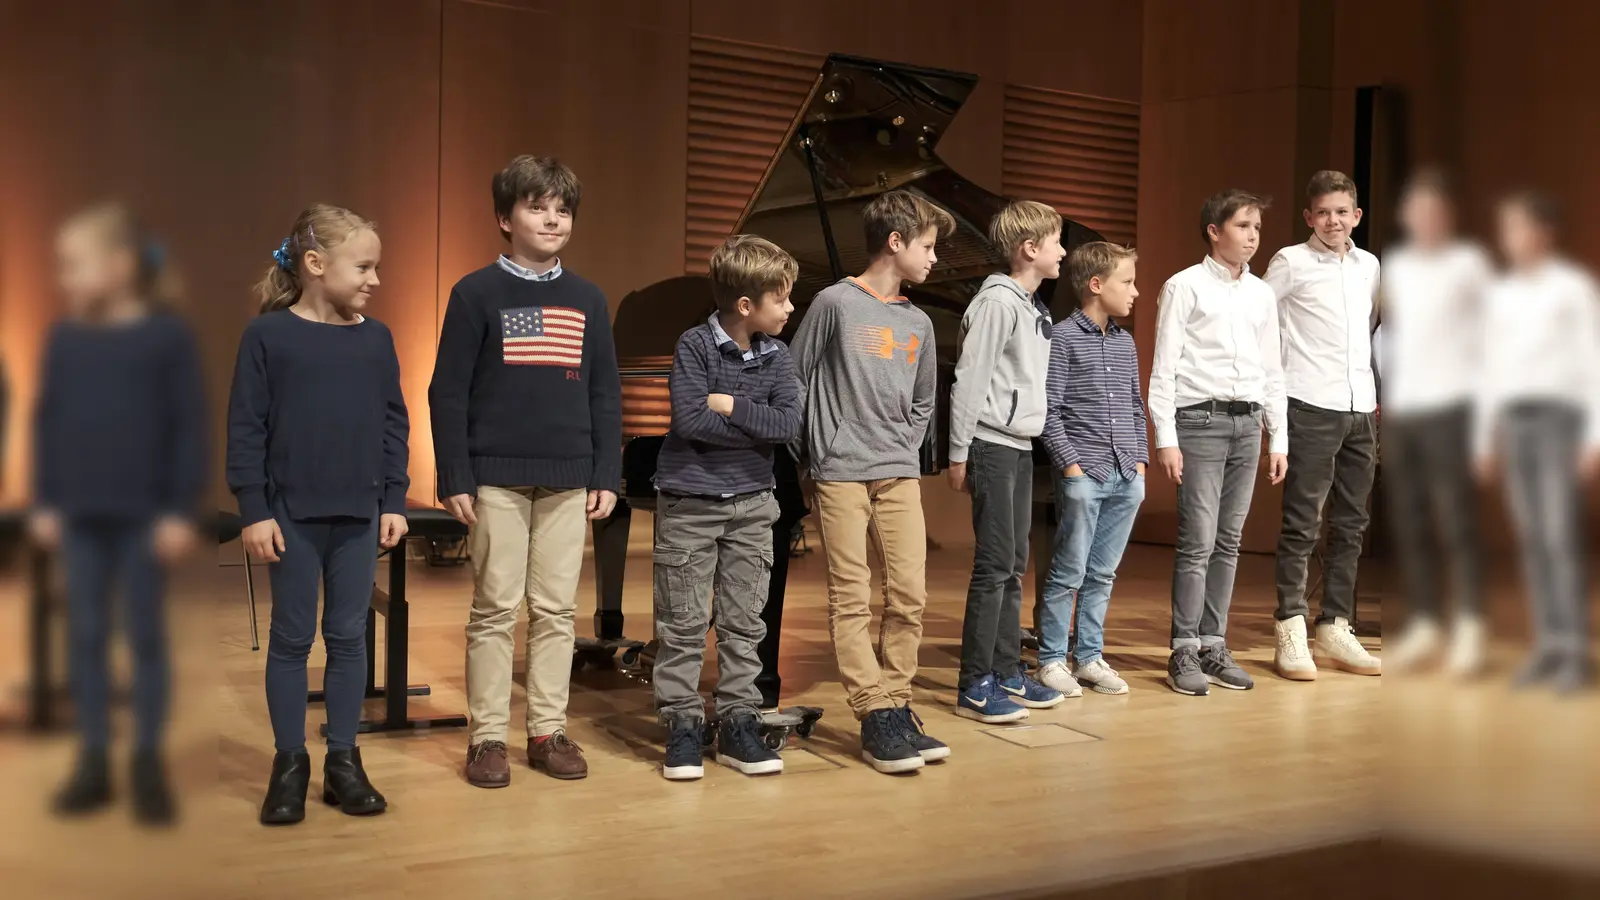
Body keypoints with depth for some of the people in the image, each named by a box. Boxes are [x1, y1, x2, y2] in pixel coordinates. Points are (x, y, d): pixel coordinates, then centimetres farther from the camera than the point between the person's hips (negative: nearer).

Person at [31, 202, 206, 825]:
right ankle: (92, 762, 18)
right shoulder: (64, 338, 3)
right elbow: (47, 422, 8)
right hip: (80, 514, 4)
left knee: (145, 635, 6)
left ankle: (149, 766, 16)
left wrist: (181, 510, -10)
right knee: (85, 637, 8)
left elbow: (190, 428, -7)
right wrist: (44, 501, 5)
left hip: (145, 514, -4)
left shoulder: (167, 336, -8)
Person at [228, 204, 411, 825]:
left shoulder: (377, 340, 4)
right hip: (291, 513, -3)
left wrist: (393, 502, 3)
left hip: (359, 515, 3)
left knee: (349, 636, 8)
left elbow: (394, 426, 8)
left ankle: (344, 761, 18)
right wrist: (254, 510, -9)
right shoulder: (268, 335, -6)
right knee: (292, 638, 6)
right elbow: (246, 428, -5)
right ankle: (290, 764, 16)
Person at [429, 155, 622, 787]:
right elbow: (447, 392, -3)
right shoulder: (477, 294, -2)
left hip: (567, 481, 3)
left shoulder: (588, 300, 9)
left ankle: (548, 730, 17)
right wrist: (456, 480, -9)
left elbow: (605, 395, 11)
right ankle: (487, 736, 10)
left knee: (557, 609, 7)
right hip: (497, 478, -3)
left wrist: (607, 476, 5)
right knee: (495, 608, 2)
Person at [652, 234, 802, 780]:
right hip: (689, 503, -4)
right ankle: (681, 726, 10)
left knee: (744, 622, 8)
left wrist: (732, 406, -16)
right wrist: (758, 425, -14)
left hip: (751, 503, 4)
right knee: (683, 623, 2)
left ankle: (738, 724, 16)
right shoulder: (695, 346, -10)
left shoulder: (775, 356, 2)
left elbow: (791, 424, -9)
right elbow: (689, 420, -21)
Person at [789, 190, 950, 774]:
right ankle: (875, 717, -3)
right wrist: (812, 452, 1)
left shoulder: (918, 324, 14)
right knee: (851, 597, -6)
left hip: (899, 474, 5)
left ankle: (898, 706, 10)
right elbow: (793, 379, 0)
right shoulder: (835, 304, -2)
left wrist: (905, 447, 12)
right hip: (840, 472, -5)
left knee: (909, 595, 0)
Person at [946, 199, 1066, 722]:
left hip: (1021, 447, 9)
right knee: (994, 566, -8)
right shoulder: (997, 302, -13)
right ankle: (975, 686, -3)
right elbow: (969, 381, -15)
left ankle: (1007, 673, 20)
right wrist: (958, 455, -16)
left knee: (1014, 567, 12)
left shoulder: (1035, 308, 15)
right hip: (992, 446, -9)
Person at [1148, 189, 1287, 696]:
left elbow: (1272, 371, 18)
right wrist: (1165, 440, -12)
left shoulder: (1261, 294, 14)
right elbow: (1164, 368, -6)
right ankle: (1184, 653, 0)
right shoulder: (1185, 287, -2)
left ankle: (1213, 646, 15)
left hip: (1247, 425, 6)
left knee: (1228, 542, 8)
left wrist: (1278, 438, 13)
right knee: (1198, 543, -8)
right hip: (1200, 421, -6)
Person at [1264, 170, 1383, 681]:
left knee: (1350, 524, 8)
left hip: (1360, 409, 6)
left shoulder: (1368, 265, 14)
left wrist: (1377, 391, 18)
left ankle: (1335, 630, 15)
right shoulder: (1291, 263, -2)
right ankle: (1290, 634, -2)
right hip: (1310, 408, -6)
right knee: (1302, 523, -6)